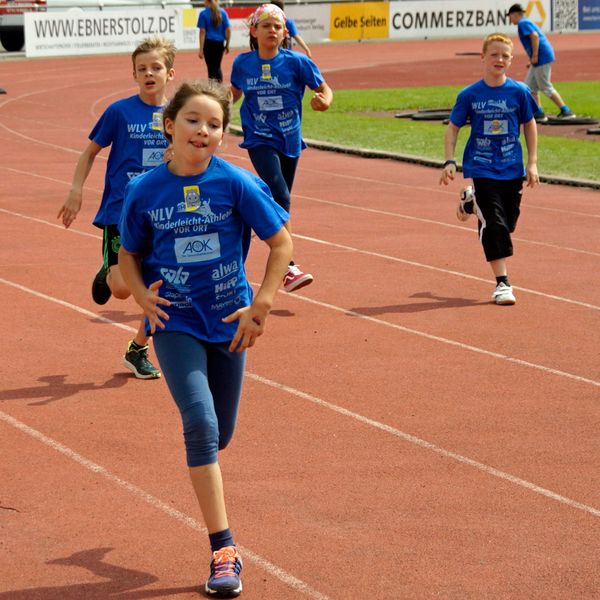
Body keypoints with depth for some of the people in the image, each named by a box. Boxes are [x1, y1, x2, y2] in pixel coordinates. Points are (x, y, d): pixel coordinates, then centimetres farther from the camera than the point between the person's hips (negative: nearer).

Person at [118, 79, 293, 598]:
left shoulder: (238, 184, -11)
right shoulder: (144, 191, -7)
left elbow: (281, 243, -3)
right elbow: (129, 253, 8)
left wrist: (261, 307, -8)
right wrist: (142, 295, -9)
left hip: (228, 321, 1)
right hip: (174, 322, -1)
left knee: (219, 435, 11)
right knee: (201, 422, -18)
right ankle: (223, 550, -13)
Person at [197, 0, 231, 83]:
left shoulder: (203, 14, -6)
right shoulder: (223, 13, 4)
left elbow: (202, 32, -9)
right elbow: (228, 30, 3)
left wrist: (201, 49, -8)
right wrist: (227, 45, 12)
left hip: (209, 43, -3)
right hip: (219, 43, 3)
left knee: (211, 69, 3)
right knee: (217, 67, 19)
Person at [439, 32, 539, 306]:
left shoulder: (519, 92, -2)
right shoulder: (470, 95, -5)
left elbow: (529, 125, 8)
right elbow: (452, 128, 3)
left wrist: (532, 163, 4)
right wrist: (449, 162, -7)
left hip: (512, 169, 3)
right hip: (482, 168, -3)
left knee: (508, 223, 11)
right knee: (495, 224, -11)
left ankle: (473, 202, 41)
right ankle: (502, 282, -6)